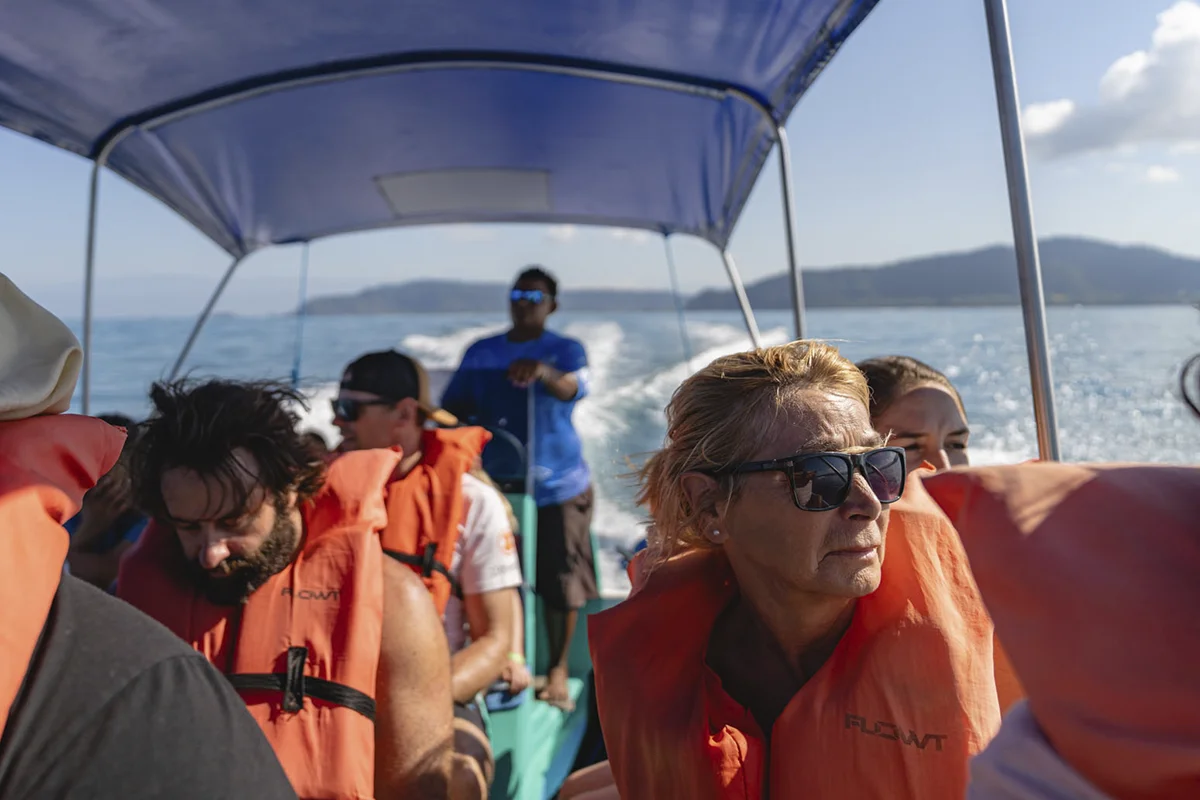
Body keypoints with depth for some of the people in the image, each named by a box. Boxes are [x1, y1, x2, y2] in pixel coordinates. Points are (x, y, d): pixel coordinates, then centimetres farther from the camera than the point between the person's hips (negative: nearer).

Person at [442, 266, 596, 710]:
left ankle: (558, 670, 20)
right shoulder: (481, 352, 9)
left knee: (559, 581, 4)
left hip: (557, 486, -2)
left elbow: (572, 389, -23)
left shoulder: (566, 349, -1)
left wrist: (542, 371, -44)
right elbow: (453, 408, 11)